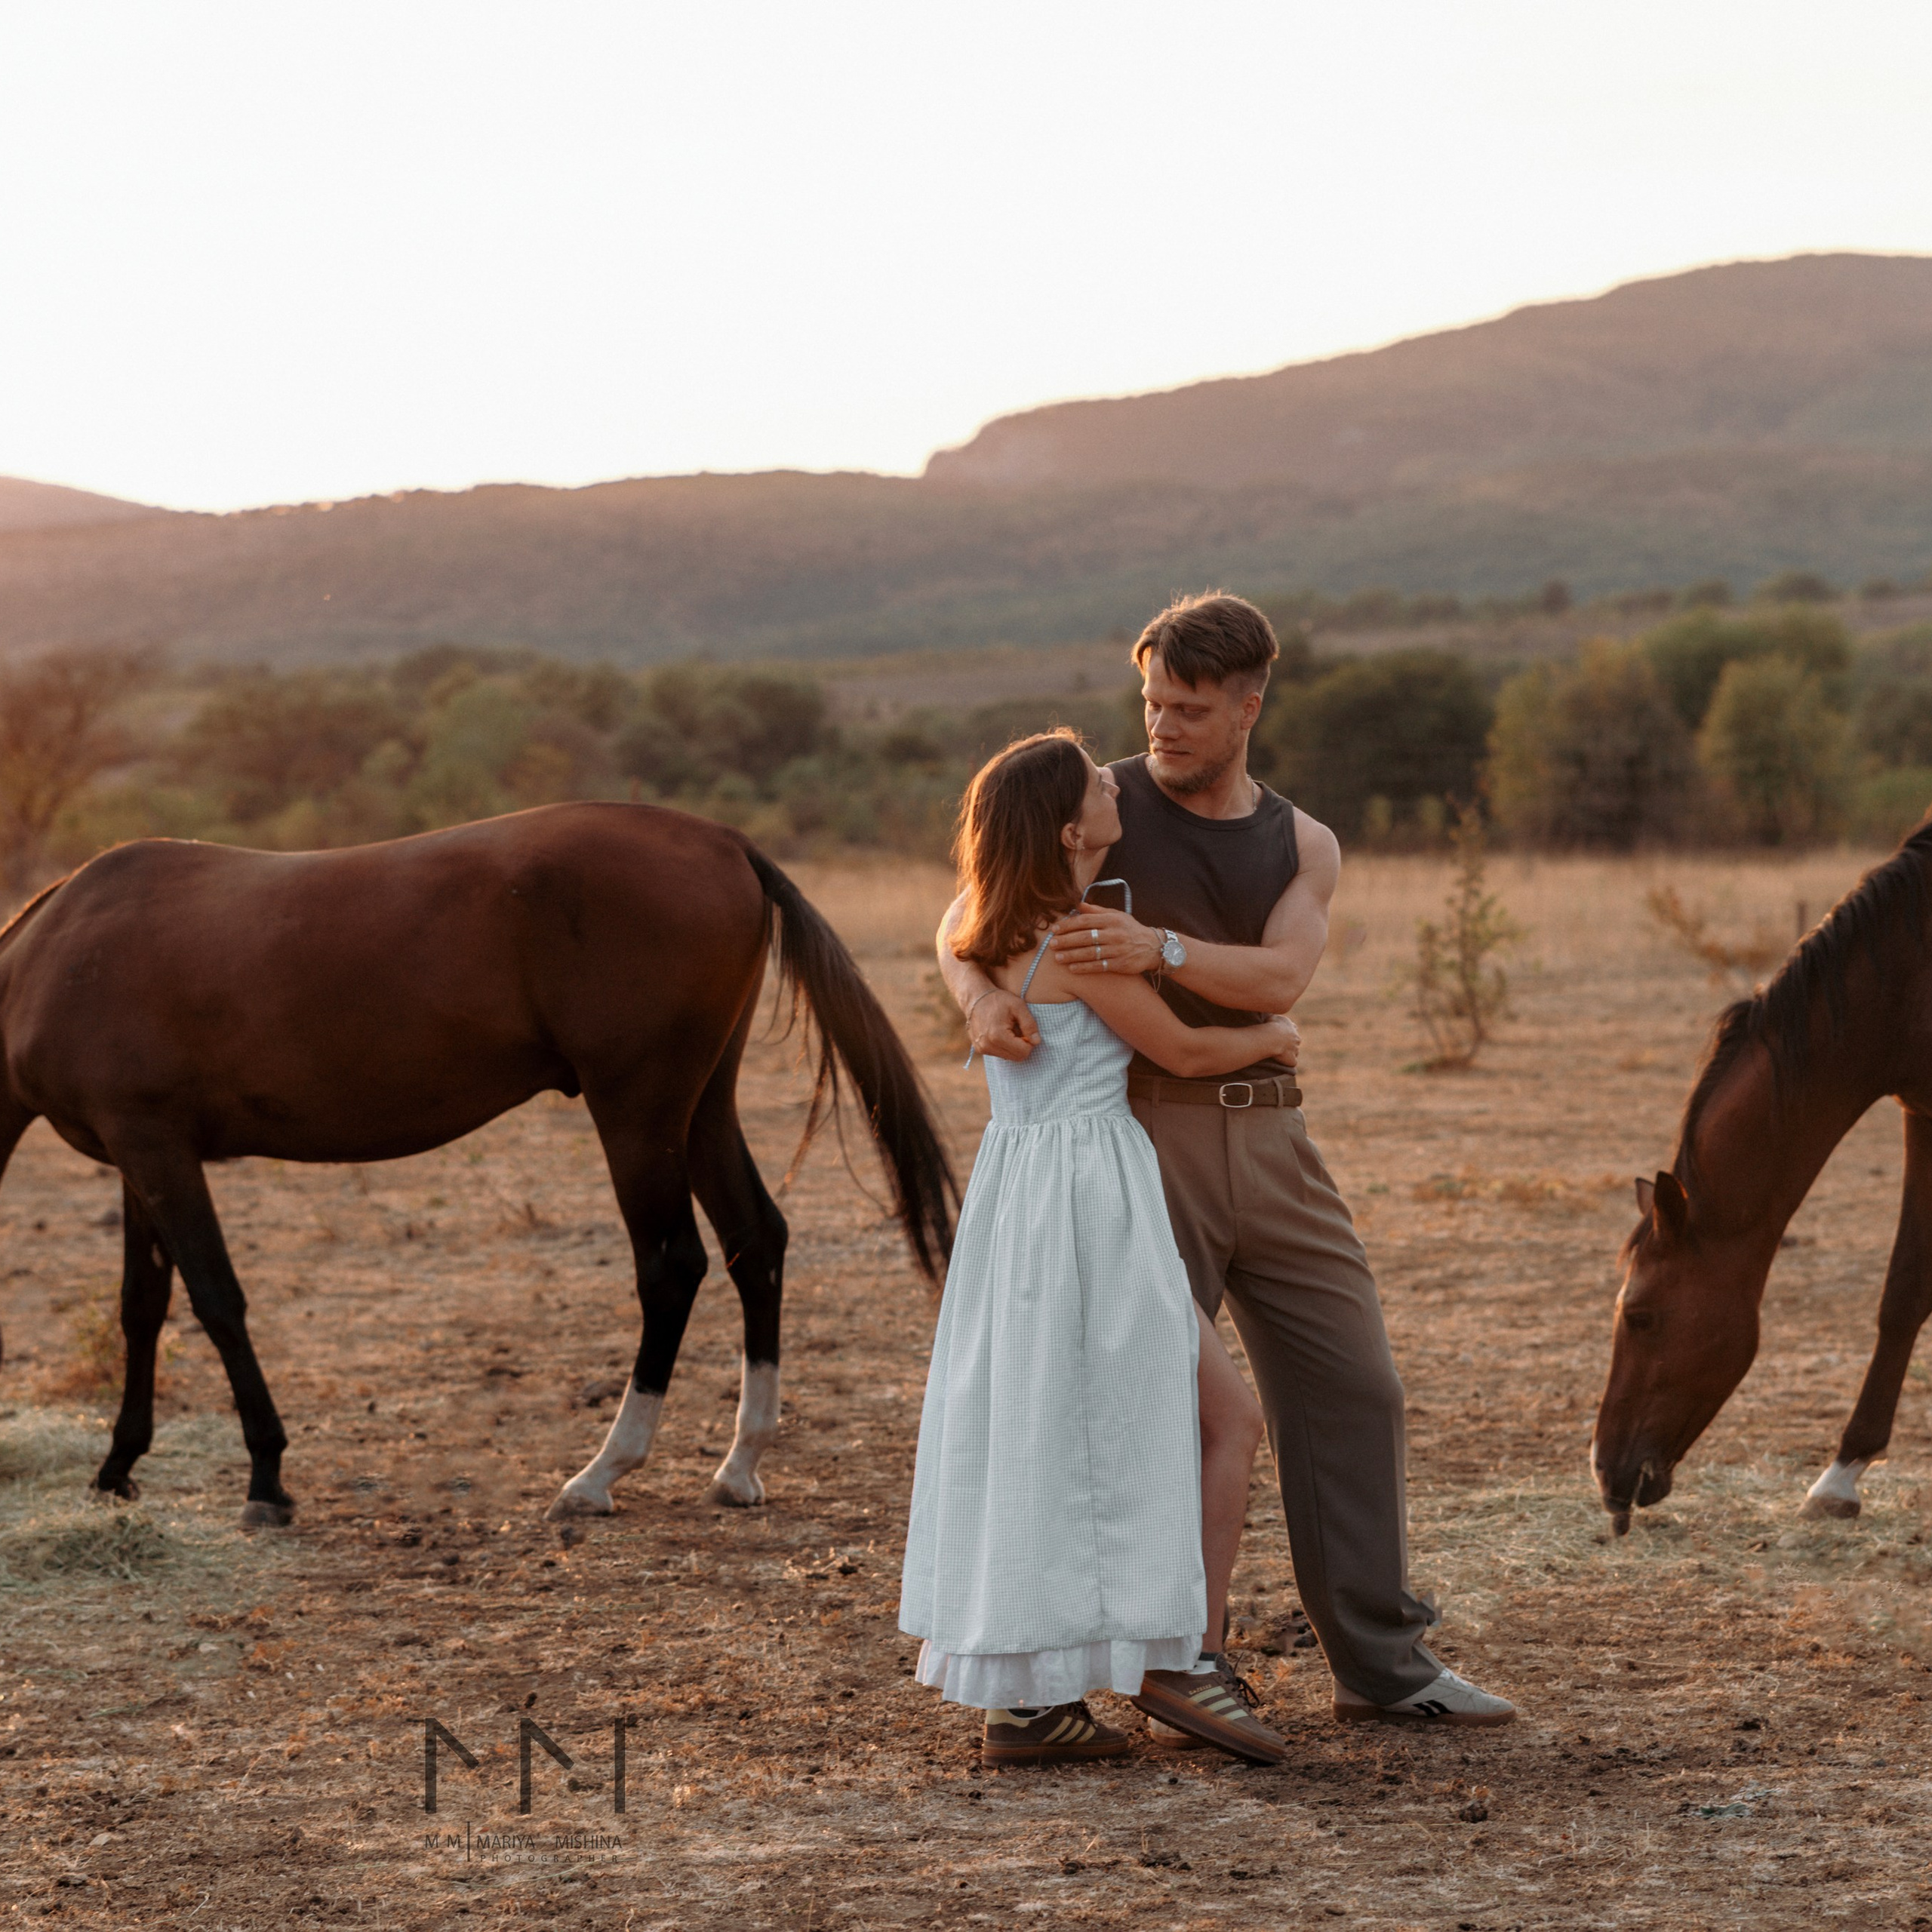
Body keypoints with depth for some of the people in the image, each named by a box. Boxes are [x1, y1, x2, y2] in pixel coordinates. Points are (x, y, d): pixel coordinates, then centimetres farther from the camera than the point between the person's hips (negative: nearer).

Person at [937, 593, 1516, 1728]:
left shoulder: (1304, 847, 9)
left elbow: (1281, 978, -11)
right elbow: (964, 922, -4)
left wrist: (1157, 947, -28)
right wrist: (985, 997, -27)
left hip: (1268, 1137, 4)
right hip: (1141, 1134, -4)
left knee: (1354, 1388, 4)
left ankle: (1383, 1663, 13)